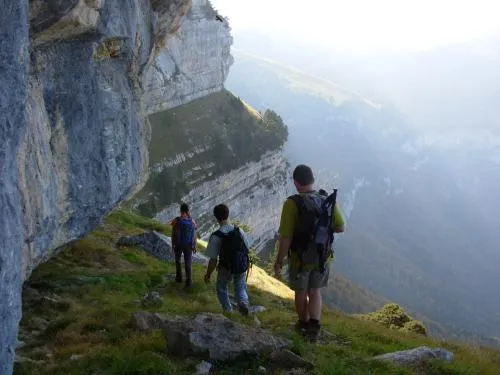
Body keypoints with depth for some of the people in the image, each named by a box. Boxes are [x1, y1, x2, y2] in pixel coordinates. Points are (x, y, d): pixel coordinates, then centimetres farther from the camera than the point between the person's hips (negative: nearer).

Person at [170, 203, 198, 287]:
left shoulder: (176, 220, -14)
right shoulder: (192, 221, -8)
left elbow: (173, 234, -9)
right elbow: (194, 234, -4)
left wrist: (173, 245, 3)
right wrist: (194, 246, 4)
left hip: (178, 244, -1)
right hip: (188, 245, 1)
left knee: (178, 260, 23)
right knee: (188, 263, 8)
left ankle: (179, 277, 30)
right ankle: (189, 281, 5)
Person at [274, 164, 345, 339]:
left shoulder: (292, 204, -23)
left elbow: (286, 237, -22)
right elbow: (341, 228, -1)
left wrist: (279, 261, -9)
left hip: (300, 259, -3)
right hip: (323, 258, 3)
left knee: (300, 292, 20)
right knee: (315, 292, 20)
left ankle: (304, 323, 39)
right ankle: (314, 325, 3)